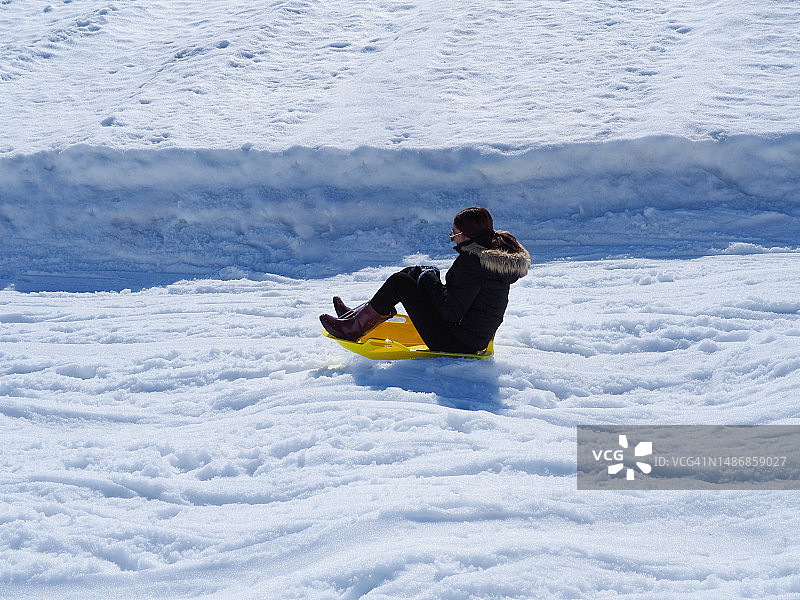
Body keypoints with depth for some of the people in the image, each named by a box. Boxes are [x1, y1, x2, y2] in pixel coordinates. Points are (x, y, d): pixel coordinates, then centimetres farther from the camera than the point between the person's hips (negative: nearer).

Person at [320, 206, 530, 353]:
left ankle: (354, 327, 8)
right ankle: (361, 315, 22)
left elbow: (451, 312, -24)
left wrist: (430, 279, -10)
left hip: (455, 344, -10)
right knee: (412, 272, 16)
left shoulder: (471, 261, -25)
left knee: (400, 282, -5)